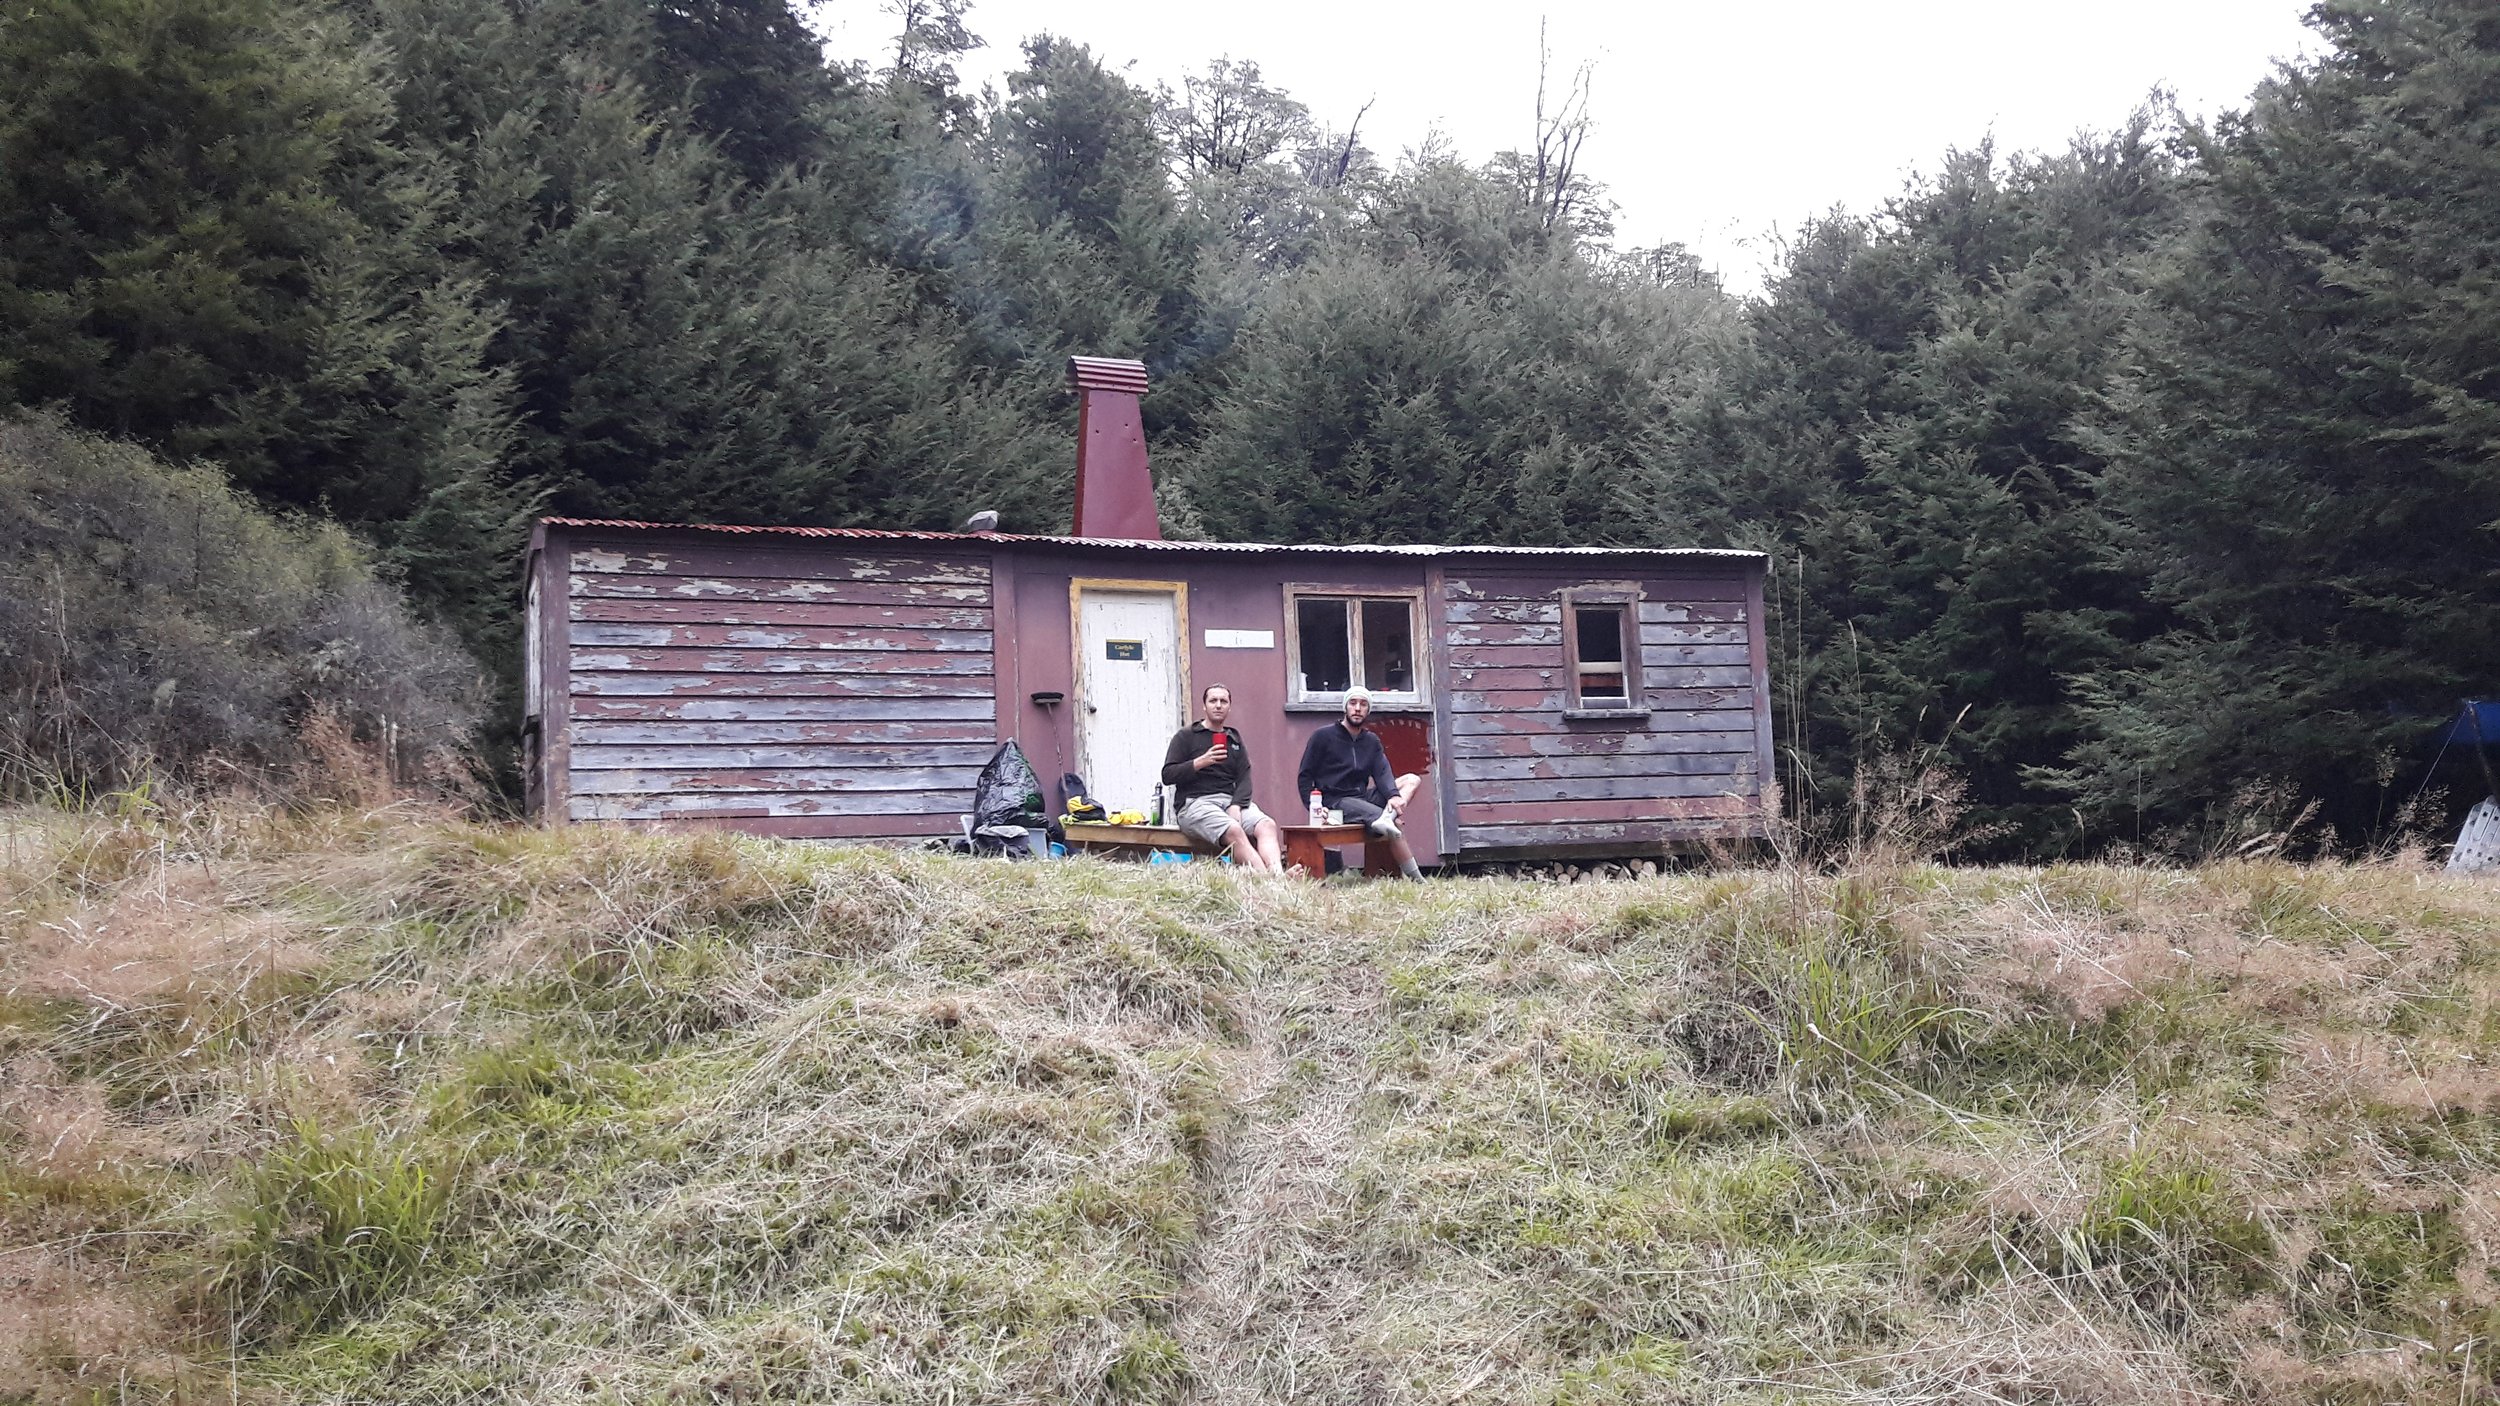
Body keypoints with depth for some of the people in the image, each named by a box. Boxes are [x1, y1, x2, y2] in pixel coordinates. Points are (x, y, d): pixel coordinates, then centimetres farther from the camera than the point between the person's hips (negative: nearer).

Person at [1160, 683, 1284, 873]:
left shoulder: (1234, 739, 24)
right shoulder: (1186, 736, 12)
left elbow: (1244, 779, 11)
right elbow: (1167, 775, 2)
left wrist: (1236, 806, -9)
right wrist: (1200, 762, -11)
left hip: (1232, 801, 4)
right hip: (1195, 802, -4)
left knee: (1267, 826, -28)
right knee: (1234, 830, -35)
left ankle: (1277, 874, -51)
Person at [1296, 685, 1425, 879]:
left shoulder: (1372, 741, 16)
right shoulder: (1323, 737, -1)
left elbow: (1382, 773, 0)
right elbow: (1305, 778, -2)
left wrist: (1393, 796, -23)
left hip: (1362, 797, 7)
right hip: (1335, 802, -7)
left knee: (1412, 780, -10)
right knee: (1395, 825, -27)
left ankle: (1387, 818, -35)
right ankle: (1414, 877, -32)